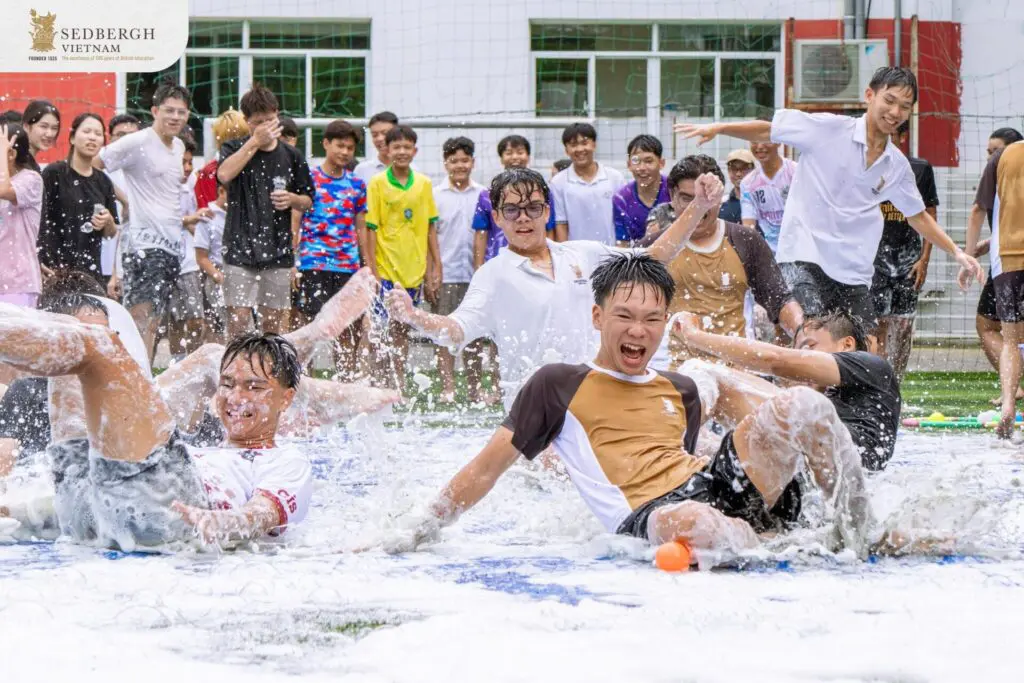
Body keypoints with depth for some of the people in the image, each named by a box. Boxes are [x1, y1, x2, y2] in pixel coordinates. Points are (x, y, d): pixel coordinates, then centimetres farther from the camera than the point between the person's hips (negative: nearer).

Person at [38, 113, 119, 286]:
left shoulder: (103, 182, 14)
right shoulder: (54, 173, -1)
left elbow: (111, 233, 20)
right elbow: (39, 221, -5)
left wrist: (108, 222, -3)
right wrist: (41, 265, -15)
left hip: (91, 269, 5)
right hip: (55, 269, -5)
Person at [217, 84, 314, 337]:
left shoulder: (290, 155, 9)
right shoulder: (234, 149, 2)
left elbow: (308, 200, 16)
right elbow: (224, 174, -21)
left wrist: (292, 199, -6)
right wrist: (255, 141, -17)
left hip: (278, 251, 2)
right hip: (240, 249, -2)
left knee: (274, 321, 5)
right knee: (238, 318, -8)